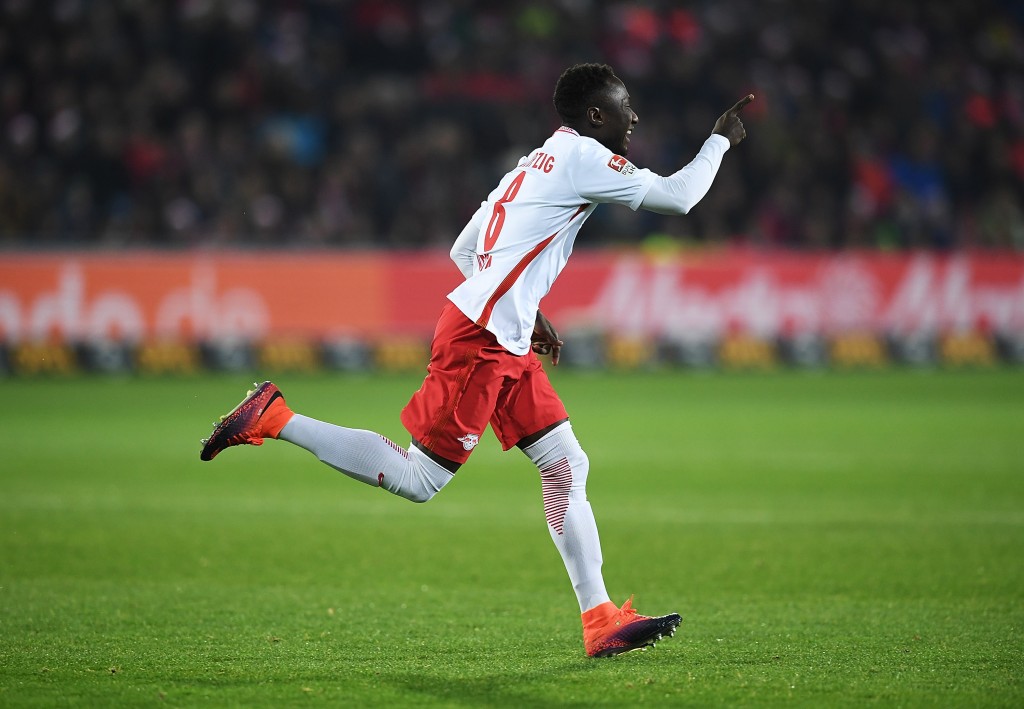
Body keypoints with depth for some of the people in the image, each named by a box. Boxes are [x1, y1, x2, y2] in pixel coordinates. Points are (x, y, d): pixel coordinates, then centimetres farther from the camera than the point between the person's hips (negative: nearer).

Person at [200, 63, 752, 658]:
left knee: (567, 468, 6)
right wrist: (721, 139, 6)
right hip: (479, 340, -10)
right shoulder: (583, 156, -6)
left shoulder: (534, 164, 21)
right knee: (421, 479, -7)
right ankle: (275, 419, -1)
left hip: (507, 346, 10)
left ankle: (601, 620, 4)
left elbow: (463, 251, 24)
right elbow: (678, 197, -8)